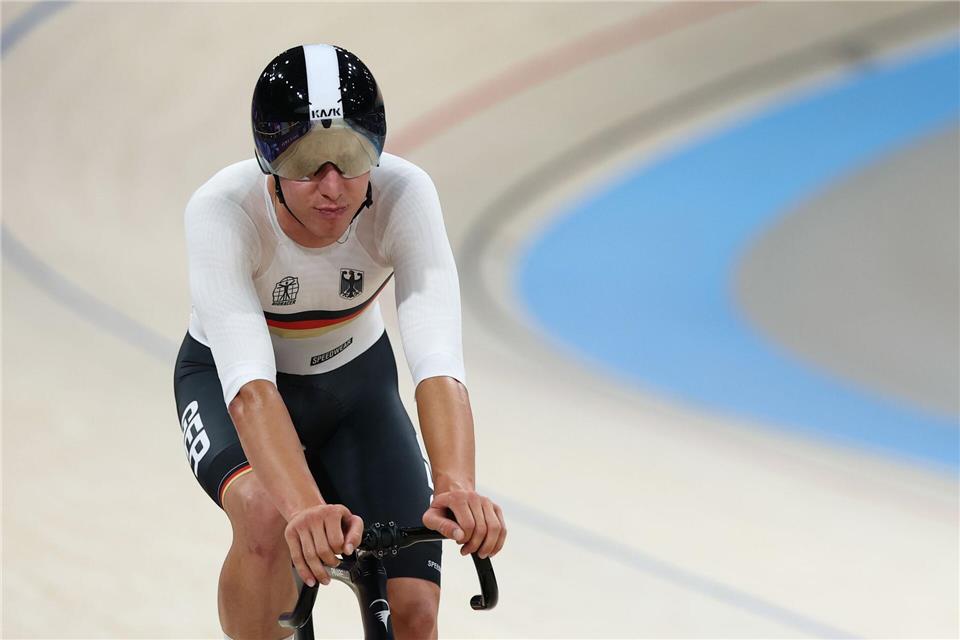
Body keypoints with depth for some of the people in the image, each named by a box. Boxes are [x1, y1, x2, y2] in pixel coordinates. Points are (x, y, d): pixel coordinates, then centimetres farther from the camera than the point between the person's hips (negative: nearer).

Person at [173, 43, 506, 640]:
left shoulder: (404, 194, -30)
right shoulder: (222, 211, -34)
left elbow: (437, 362, -41)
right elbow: (251, 386, -45)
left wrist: (457, 488, -59)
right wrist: (306, 509, -62)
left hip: (355, 380, 2)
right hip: (227, 383, -2)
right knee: (269, 518, -35)